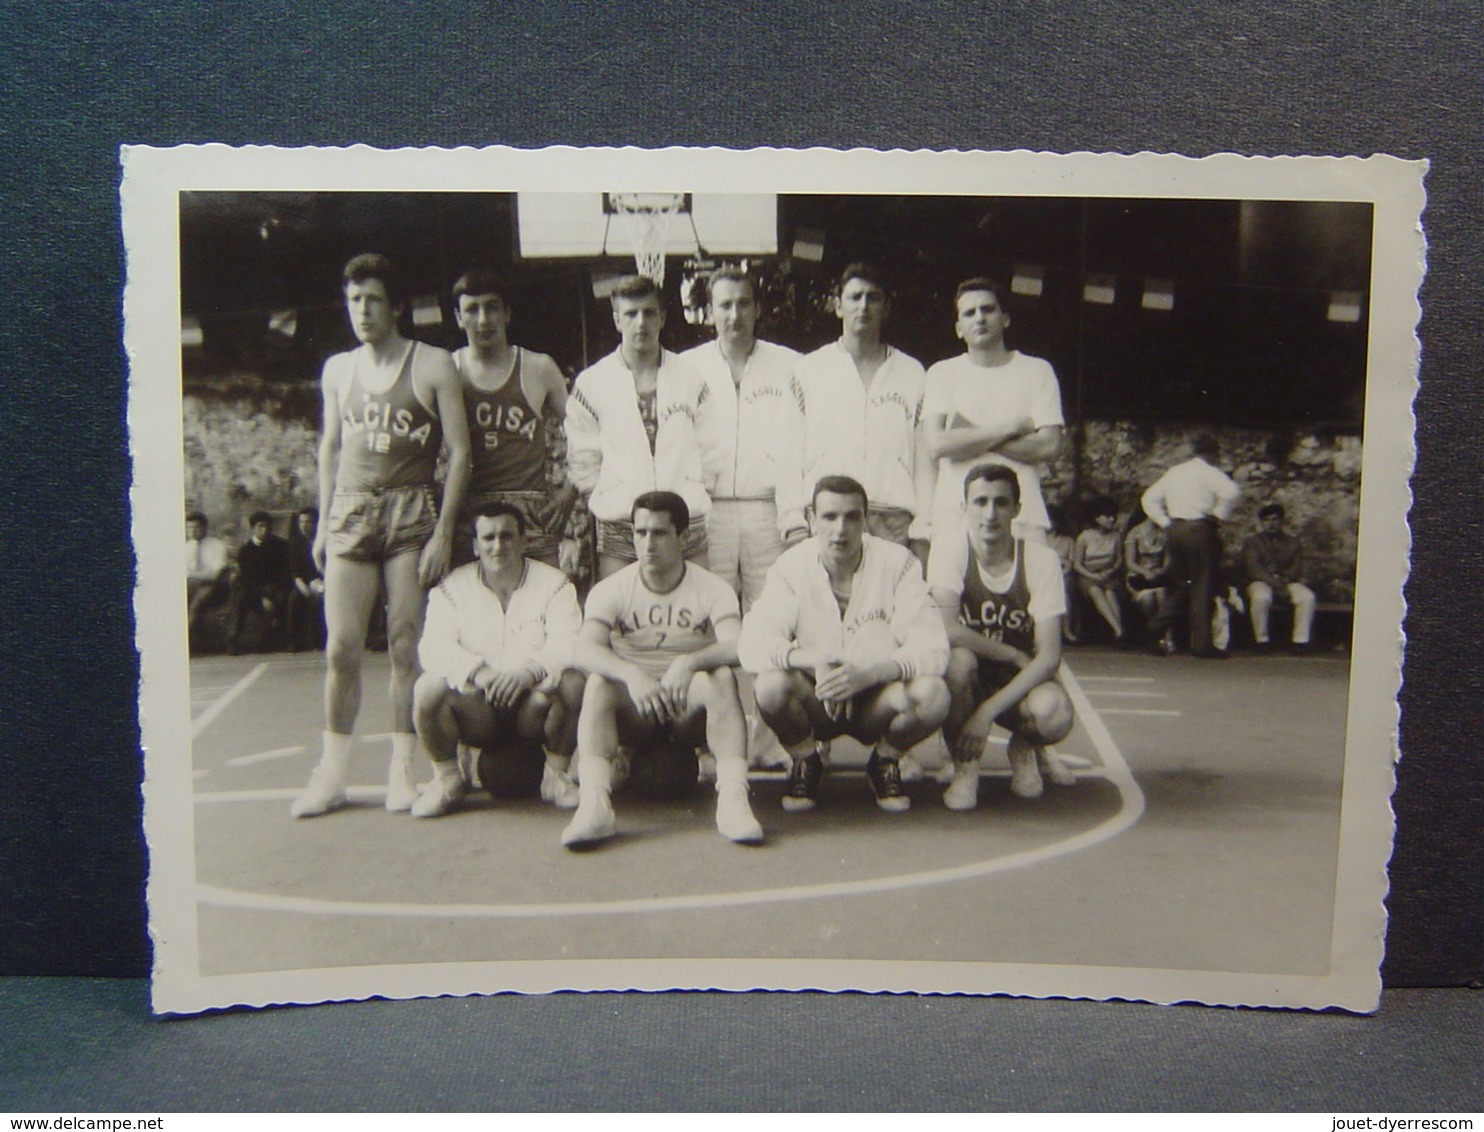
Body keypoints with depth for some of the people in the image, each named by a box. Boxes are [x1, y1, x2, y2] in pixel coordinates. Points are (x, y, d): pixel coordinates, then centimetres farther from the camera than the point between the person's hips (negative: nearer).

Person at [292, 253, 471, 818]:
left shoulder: (432, 365, 0)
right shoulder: (337, 369, 13)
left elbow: (459, 452, -3)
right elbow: (329, 447, 20)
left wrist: (443, 532, -9)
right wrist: (323, 523, 14)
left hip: (410, 512, -3)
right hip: (349, 514, 3)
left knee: (406, 646, -1)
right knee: (341, 648, 1)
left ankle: (402, 771, 9)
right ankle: (332, 773, 11)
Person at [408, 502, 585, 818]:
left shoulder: (553, 584, 2)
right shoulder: (453, 588, 4)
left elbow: (568, 644, -13)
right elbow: (433, 647, -11)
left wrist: (530, 670, -34)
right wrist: (477, 672, -31)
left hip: (534, 709, 0)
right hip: (477, 711, 1)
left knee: (572, 682, -30)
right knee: (429, 686, -27)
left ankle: (556, 774, -6)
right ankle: (446, 777, -3)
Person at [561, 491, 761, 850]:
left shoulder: (711, 589, -1)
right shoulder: (611, 589, 0)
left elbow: (736, 646, -20)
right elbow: (585, 650, -18)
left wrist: (689, 662, -40)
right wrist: (632, 675, -38)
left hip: (692, 711, 0)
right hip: (634, 713, 1)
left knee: (722, 677, -30)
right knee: (599, 683, -29)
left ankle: (733, 798, -39)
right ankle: (594, 803, -41)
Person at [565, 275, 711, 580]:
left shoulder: (691, 379, 8)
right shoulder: (591, 383, 5)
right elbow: (582, 458, 8)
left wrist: (693, 490, 6)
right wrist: (604, 498, 4)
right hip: (617, 527, -1)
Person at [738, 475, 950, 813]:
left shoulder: (897, 563, -12)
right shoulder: (792, 566, -10)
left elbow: (932, 649, -20)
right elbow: (752, 645, -21)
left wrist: (867, 674, -37)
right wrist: (814, 659, -40)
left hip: (877, 701, 0)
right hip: (814, 704, 0)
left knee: (932, 694, -30)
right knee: (772, 685, -31)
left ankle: (885, 761, 4)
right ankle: (806, 761, 3)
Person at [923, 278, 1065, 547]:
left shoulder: (1037, 371, 9)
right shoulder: (942, 373, 9)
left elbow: (1049, 445, -2)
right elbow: (938, 444, -6)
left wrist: (971, 437, -5)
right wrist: (1012, 427, -3)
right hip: (954, 514, 0)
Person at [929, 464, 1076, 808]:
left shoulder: (1042, 560, -14)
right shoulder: (950, 547, -16)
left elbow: (1049, 656, -17)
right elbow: (948, 631, -27)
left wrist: (986, 712, -25)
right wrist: (1013, 655, -18)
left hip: (1018, 682, 1)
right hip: (969, 678, 0)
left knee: (1055, 715, -32)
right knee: (959, 659, -35)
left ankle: (1025, 748, 8)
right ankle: (965, 767, -9)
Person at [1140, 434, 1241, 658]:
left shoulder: (1174, 472, 15)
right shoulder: (1209, 472, -3)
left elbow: (1149, 499, 16)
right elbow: (1231, 492, -21)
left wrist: (1166, 524, 11)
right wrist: (1218, 517, -9)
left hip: (1175, 530, 6)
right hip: (1199, 529, -6)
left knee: (1181, 586, 16)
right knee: (1203, 587, 0)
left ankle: (1156, 629, 3)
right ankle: (1201, 644, 0)